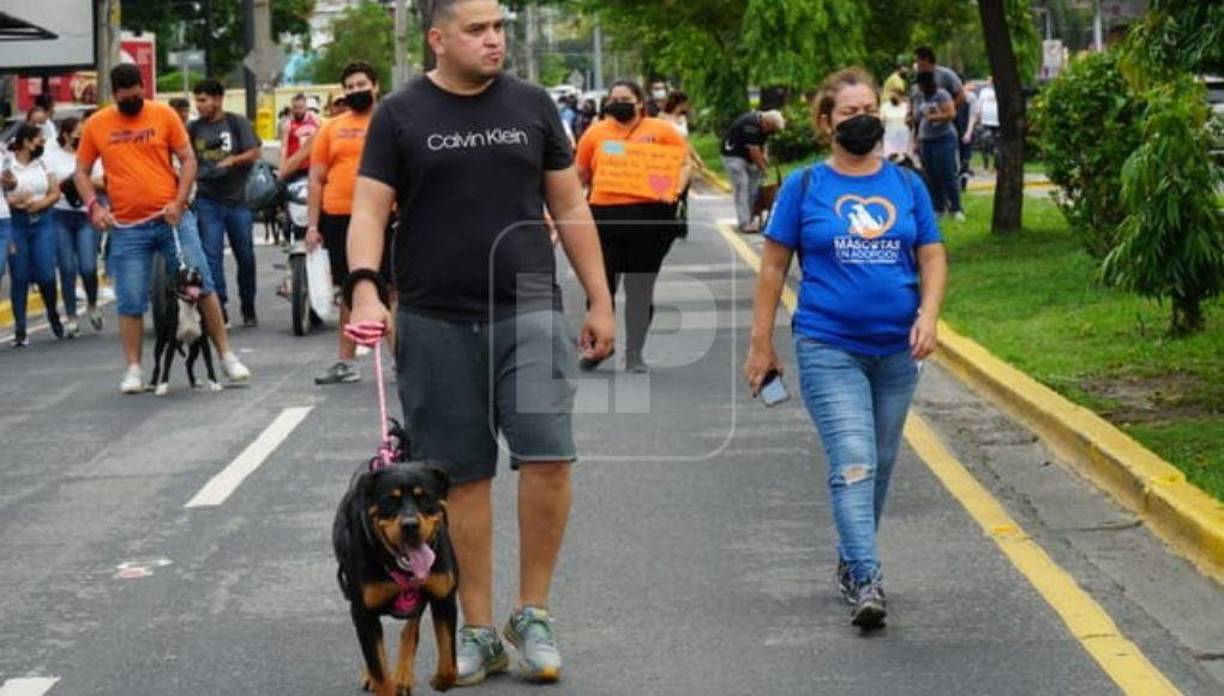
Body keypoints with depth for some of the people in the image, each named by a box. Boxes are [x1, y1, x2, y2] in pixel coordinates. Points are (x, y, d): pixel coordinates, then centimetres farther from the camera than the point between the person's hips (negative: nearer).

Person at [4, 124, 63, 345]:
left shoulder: (43, 163, 9)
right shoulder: (6, 164, -5)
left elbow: (55, 192, 8)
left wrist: (41, 203, -9)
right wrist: (14, 202, -23)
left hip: (42, 222, 3)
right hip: (16, 224, -3)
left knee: (46, 274, -4)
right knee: (20, 277, -1)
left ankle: (53, 316, 22)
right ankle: (20, 329, 6)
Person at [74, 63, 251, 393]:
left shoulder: (163, 115, 0)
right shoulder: (96, 125, 3)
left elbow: (188, 159, 2)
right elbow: (81, 171, 10)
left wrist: (179, 201, -10)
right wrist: (93, 204, -6)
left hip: (173, 218, 0)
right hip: (127, 227, 0)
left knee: (202, 286, 1)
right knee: (130, 302, 2)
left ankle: (226, 356, 10)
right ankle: (133, 369, 11)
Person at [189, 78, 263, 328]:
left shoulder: (238, 123, 2)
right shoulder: (194, 128, 8)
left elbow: (254, 153, -3)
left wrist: (232, 160, -20)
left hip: (237, 198, -1)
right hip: (208, 201, 1)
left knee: (245, 256, 6)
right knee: (212, 255, -9)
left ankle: (248, 310, 18)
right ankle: (218, 306, -10)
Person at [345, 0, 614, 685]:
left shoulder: (532, 106, 8)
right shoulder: (401, 115, 3)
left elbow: (571, 207, 12)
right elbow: (370, 209, -1)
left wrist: (601, 300, 9)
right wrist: (366, 288, -18)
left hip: (529, 312, 1)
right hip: (436, 322, -1)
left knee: (548, 454, -14)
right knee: (463, 475, 5)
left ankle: (533, 613, 3)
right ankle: (478, 631, 15)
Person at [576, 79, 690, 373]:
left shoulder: (662, 130, 4)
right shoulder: (596, 133, 8)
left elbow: (684, 164, 3)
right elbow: (581, 174, 17)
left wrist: (675, 191, -14)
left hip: (649, 217, -1)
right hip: (604, 216, 1)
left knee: (640, 289, 6)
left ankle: (634, 355, 15)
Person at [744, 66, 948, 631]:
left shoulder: (907, 185, 7)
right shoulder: (805, 187, 0)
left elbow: (932, 257, 10)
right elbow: (774, 267, 4)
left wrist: (928, 315, -8)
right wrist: (761, 345, 3)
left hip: (896, 350, 4)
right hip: (828, 347, -4)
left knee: (880, 463, 13)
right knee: (853, 463, -16)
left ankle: (851, 561, 30)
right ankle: (868, 581, -21)